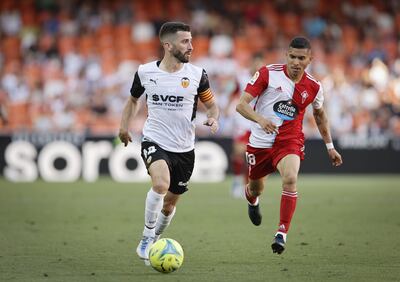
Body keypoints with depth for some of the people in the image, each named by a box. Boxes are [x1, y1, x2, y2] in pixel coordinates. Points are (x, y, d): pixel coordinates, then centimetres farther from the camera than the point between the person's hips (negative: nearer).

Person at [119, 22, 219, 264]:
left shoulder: (197, 74, -5)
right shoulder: (145, 72, -4)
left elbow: (211, 104, 7)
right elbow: (134, 99, 16)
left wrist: (214, 119, -15)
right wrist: (124, 126, 4)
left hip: (184, 149, 2)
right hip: (154, 142, -2)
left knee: (170, 203, 13)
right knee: (161, 183, -30)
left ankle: (153, 242, 40)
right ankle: (147, 237, -13)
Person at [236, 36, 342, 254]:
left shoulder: (313, 87, -3)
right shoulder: (268, 73, -12)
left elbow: (319, 114, 18)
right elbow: (241, 104, -16)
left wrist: (330, 146, 20)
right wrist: (260, 119, -35)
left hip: (289, 141, 0)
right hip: (260, 142, 0)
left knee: (290, 178, -29)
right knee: (256, 188, 16)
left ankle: (282, 233, -23)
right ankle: (252, 200, 57)